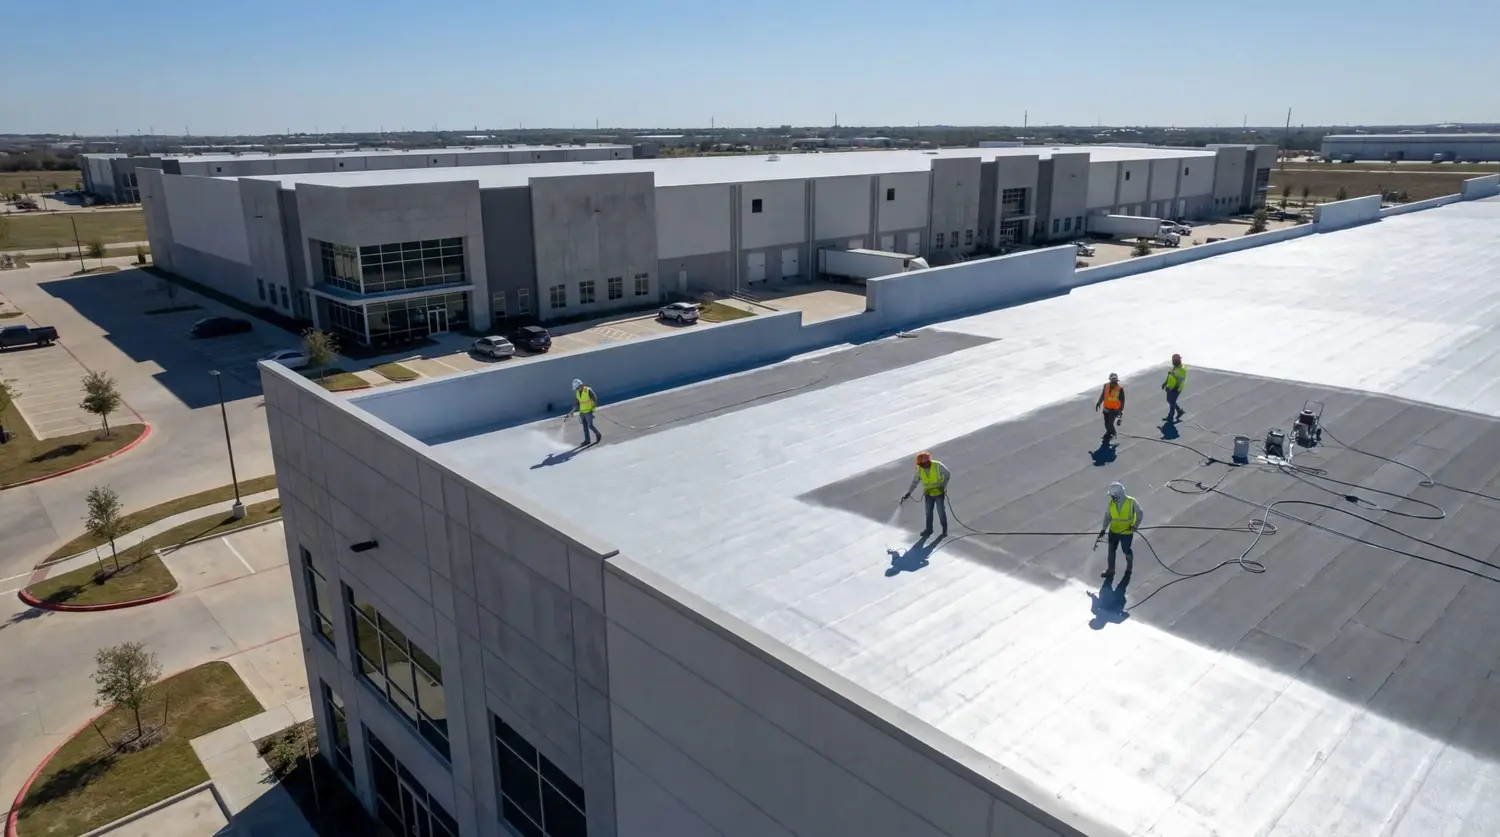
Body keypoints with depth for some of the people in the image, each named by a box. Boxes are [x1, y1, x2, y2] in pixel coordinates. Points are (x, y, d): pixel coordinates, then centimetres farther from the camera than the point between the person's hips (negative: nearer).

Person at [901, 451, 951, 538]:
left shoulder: (938, 466, -23)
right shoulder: (919, 469, -12)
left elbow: (947, 474, -9)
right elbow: (915, 482, -6)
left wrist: (943, 486, -17)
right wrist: (908, 493, -15)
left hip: (939, 493, -4)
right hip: (928, 494, 4)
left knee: (941, 512, 6)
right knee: (928, 512, 14)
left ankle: (944, 529, 25)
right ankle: (929, 529, 31)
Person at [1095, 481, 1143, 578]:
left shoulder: (1131, 502, -21)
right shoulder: (1111, 502, -13)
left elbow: (1140, 514, -8)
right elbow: (1108, 516, -4)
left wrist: (1135, 526, -20)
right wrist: (1103, 529, -13)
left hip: (1127, 533, -3)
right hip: (1113, 531, 3)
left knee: (1127, 550, 17)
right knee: (1111, 551, 11)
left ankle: (1129, 566, 47)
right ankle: (1110, 570, 27)